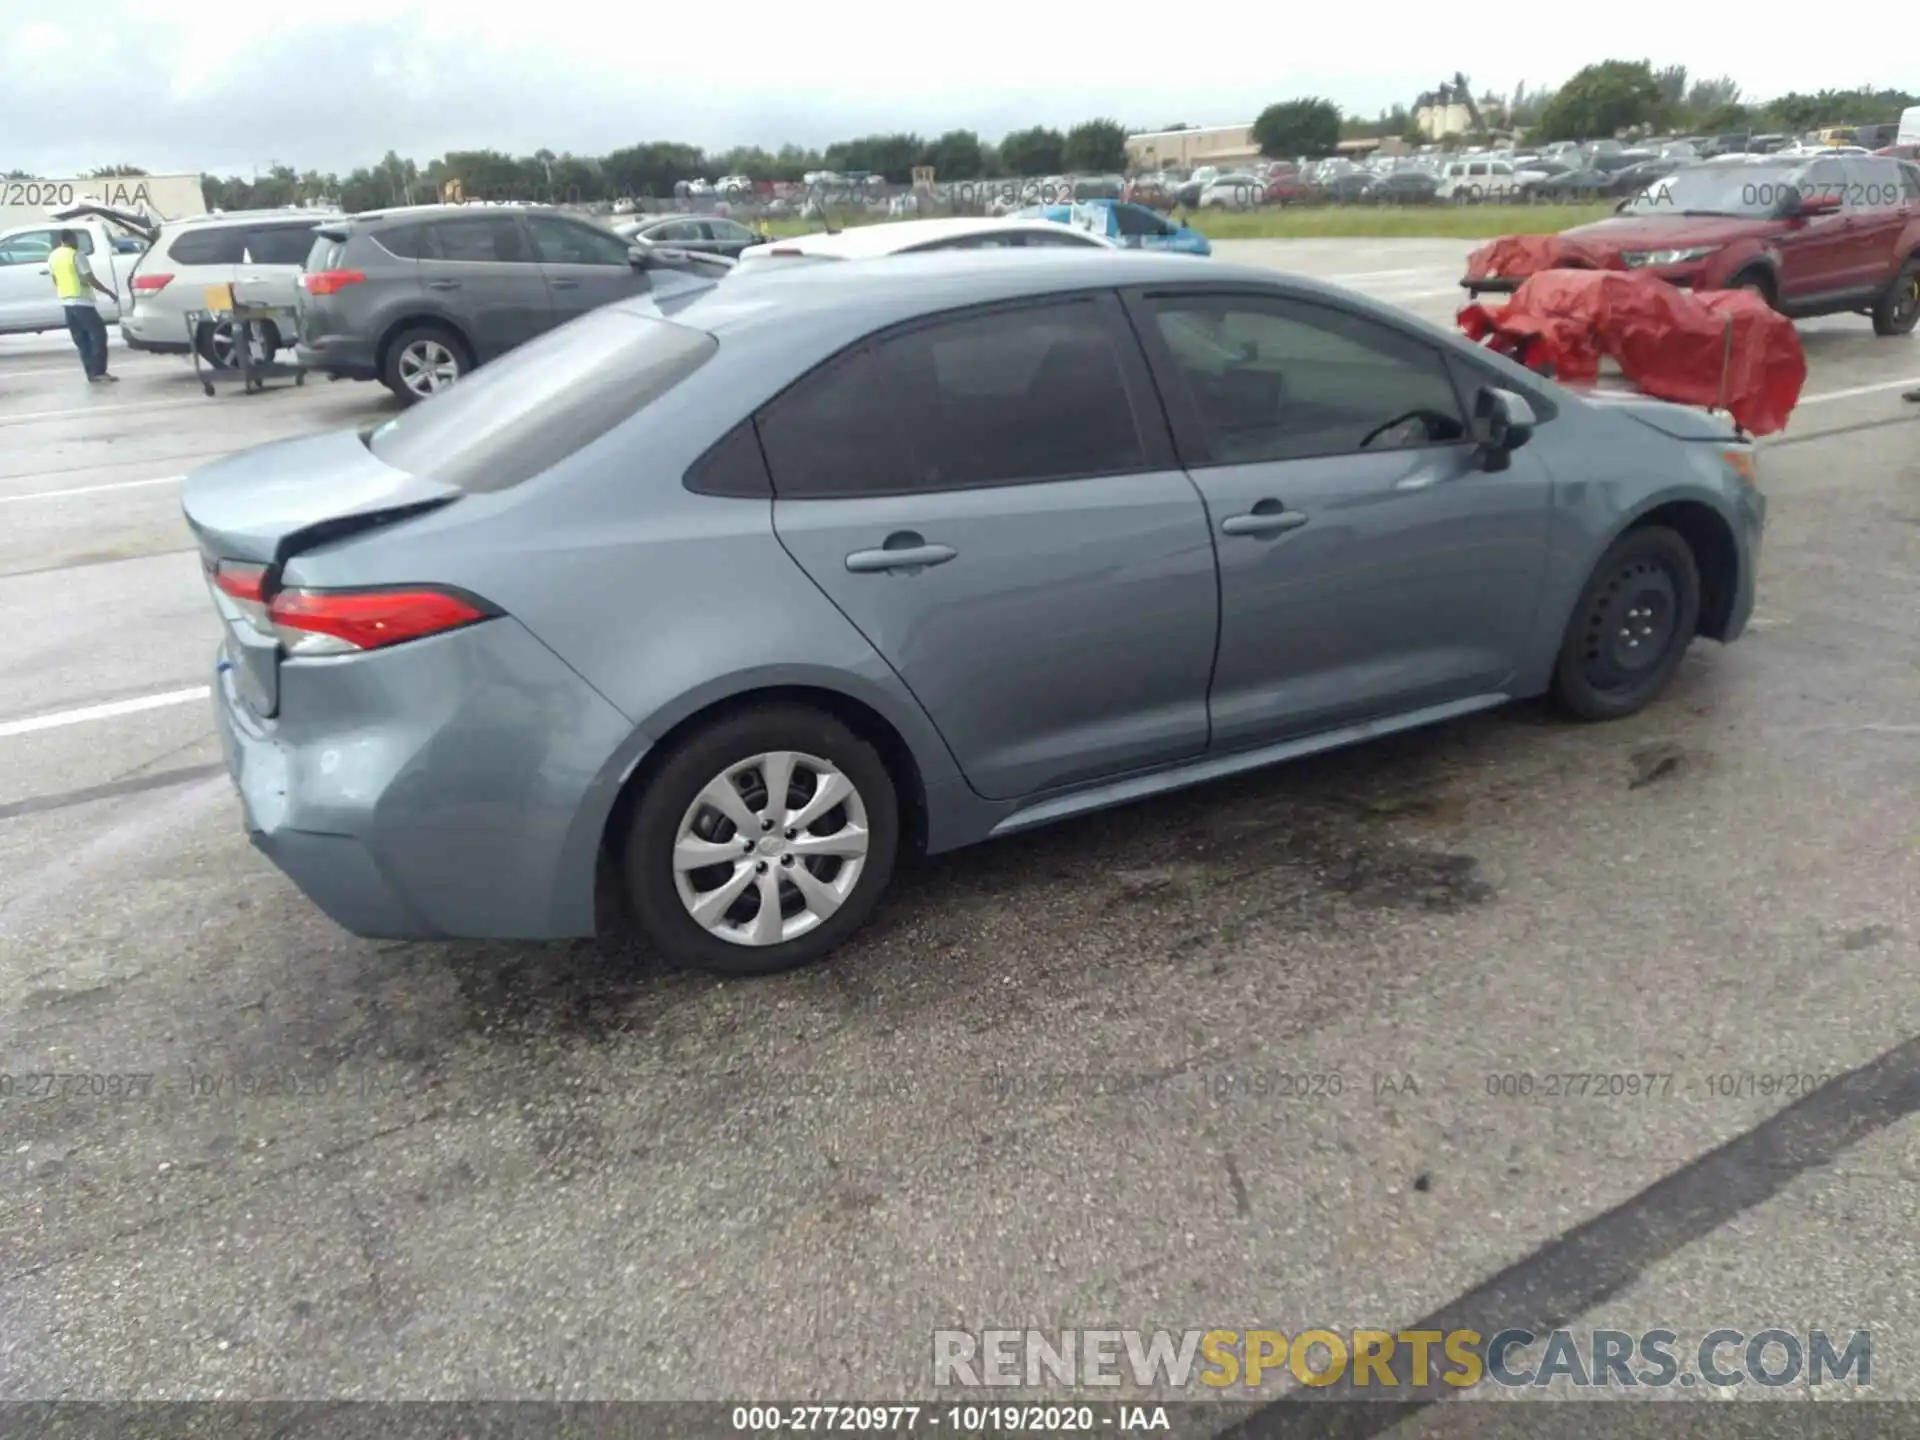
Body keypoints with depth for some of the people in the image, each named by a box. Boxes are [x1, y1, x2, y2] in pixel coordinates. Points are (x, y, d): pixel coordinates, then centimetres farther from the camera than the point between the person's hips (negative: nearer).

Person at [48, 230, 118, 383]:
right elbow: (90, 280, -16)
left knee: (81, 340, 9)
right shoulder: (76, 255, -12)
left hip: (67, 302, 8)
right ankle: (99, 371, -12)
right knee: (98, 334, -4)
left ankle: (91, 373, 8)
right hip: (82, 301, -8)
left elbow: (55, 282, 18)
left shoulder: (52, 257, 12)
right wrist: (109, 293, -8)